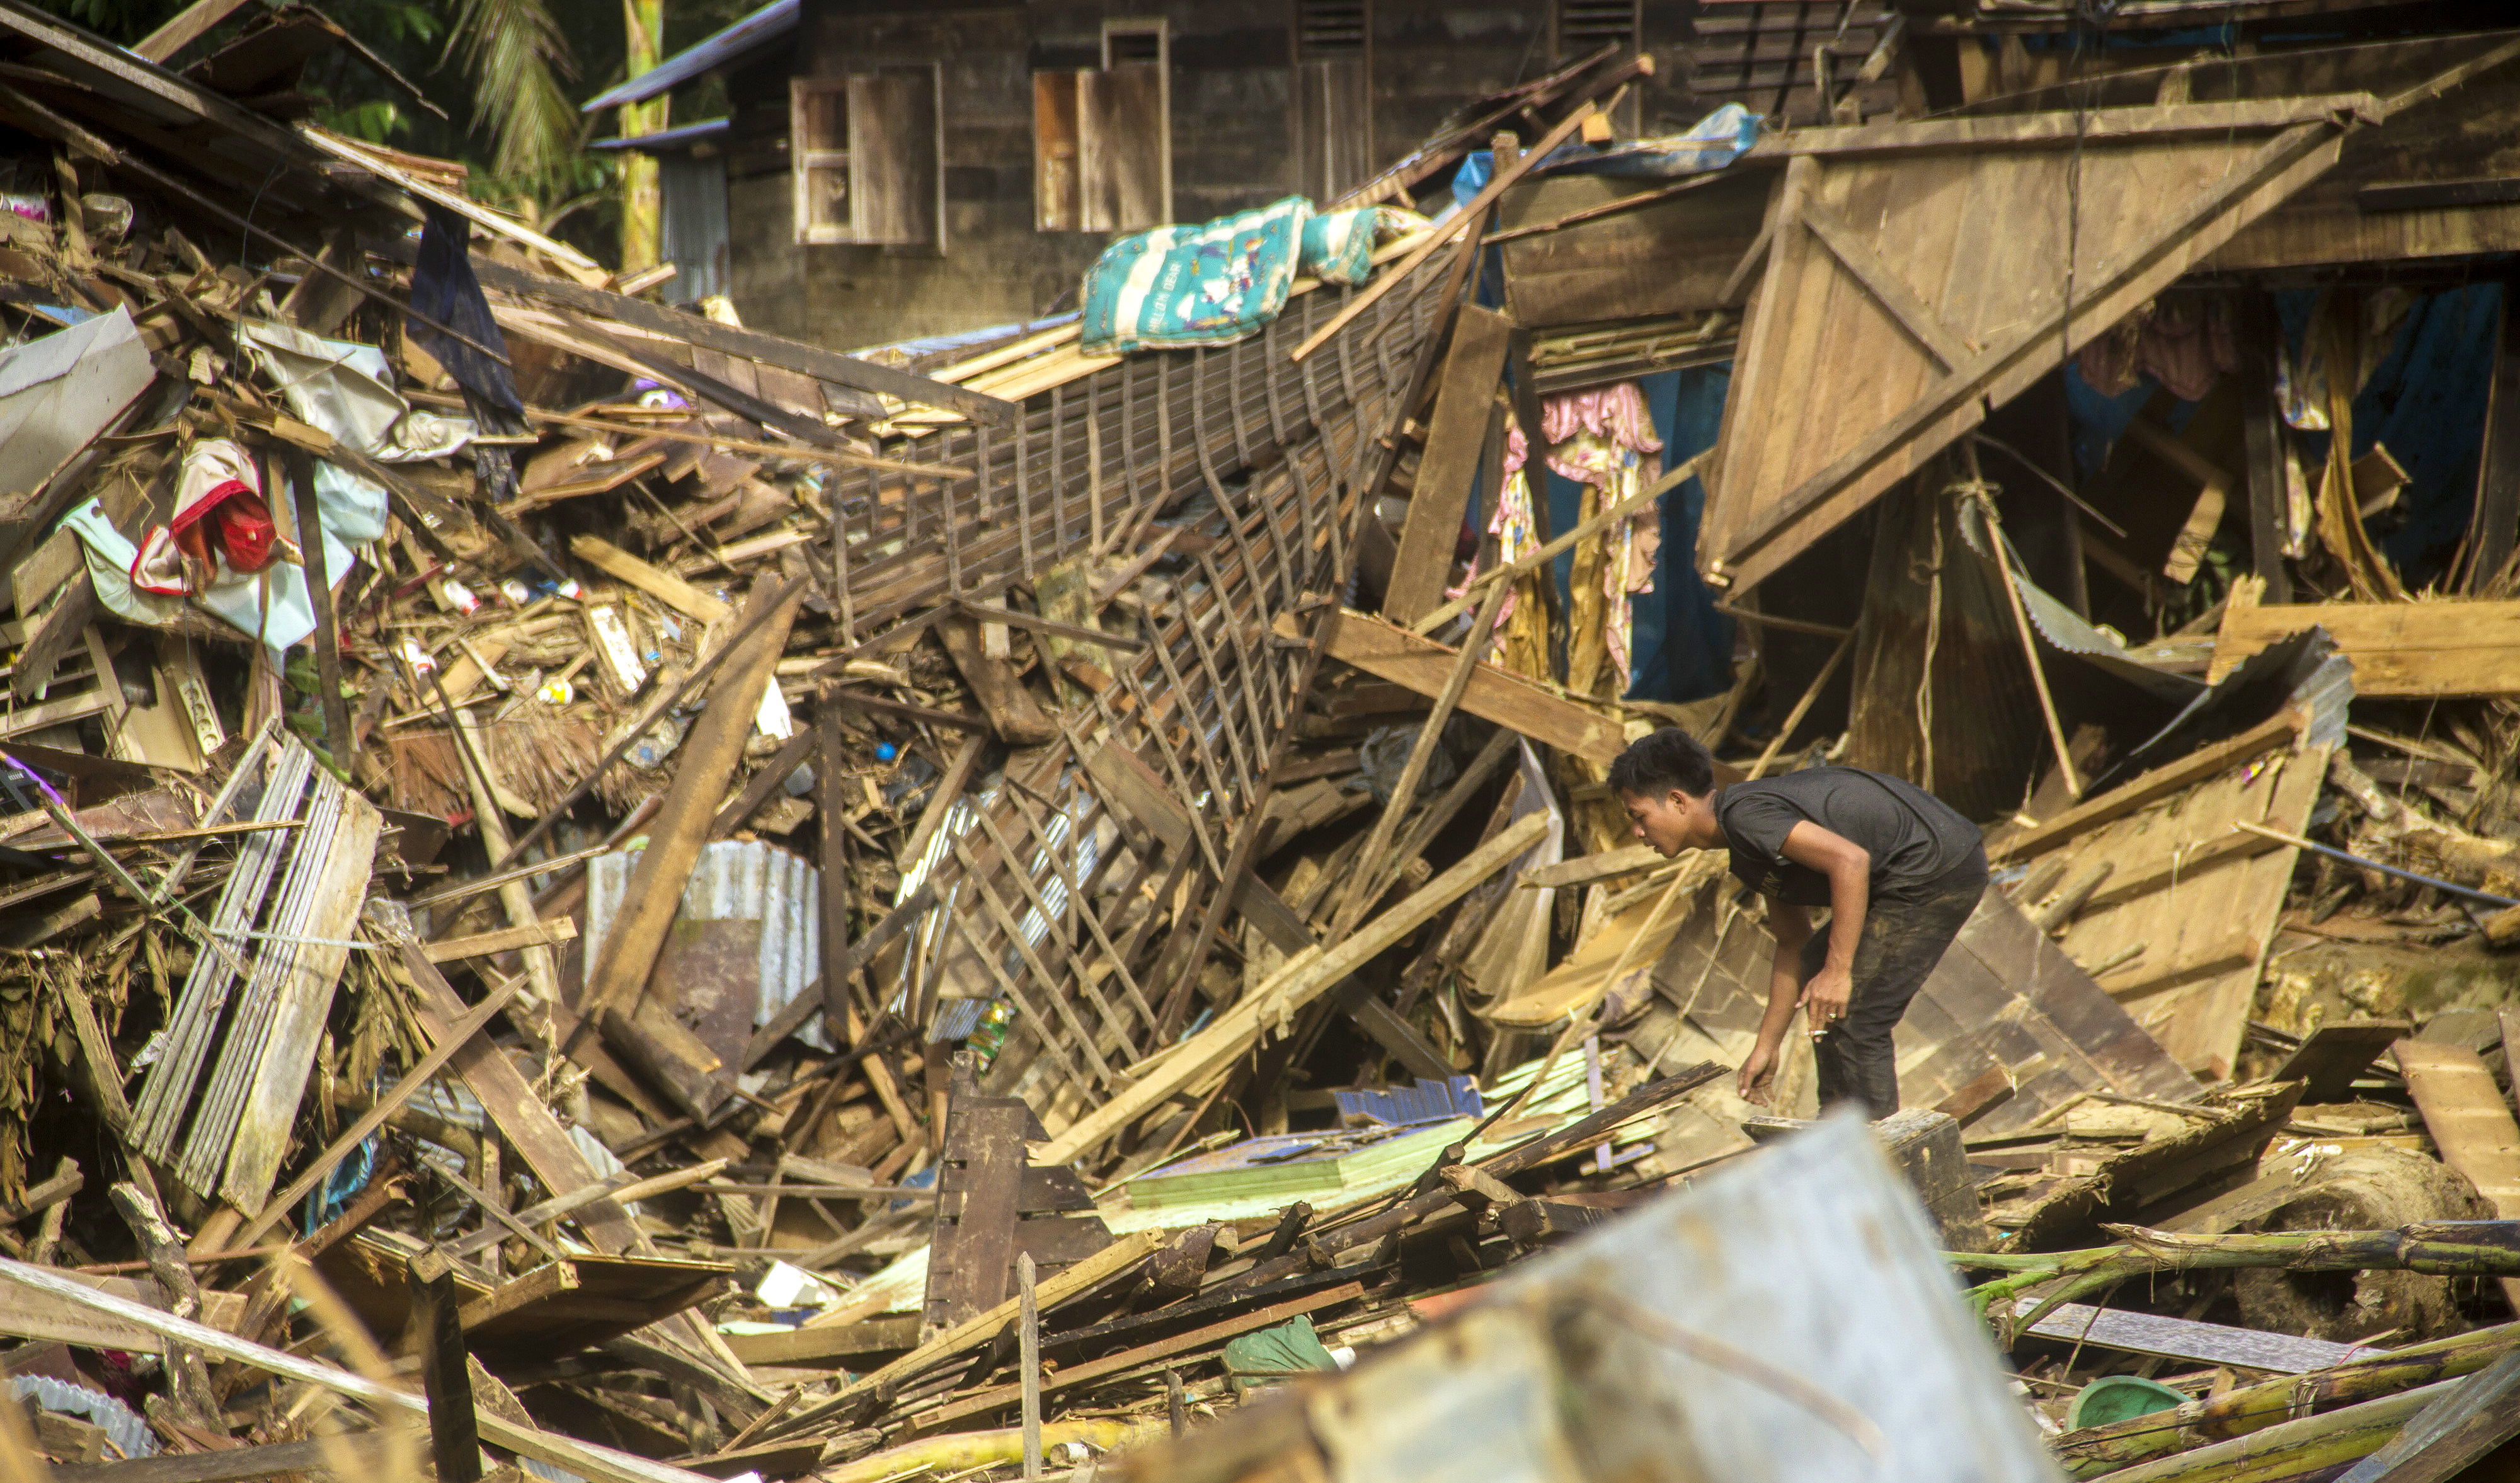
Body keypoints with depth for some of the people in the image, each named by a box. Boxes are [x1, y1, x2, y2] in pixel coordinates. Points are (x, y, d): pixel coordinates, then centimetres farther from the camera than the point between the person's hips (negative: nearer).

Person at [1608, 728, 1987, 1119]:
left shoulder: (1745, 815, -19)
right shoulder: (1746, 851, 13)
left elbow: (1850, 860, -29)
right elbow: (1794, 943, 21)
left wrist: (1838, 971, -25)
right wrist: (1766, 1047, 22)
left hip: (1938, 868, -11)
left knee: (1856, 1020, -10)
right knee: (1816, 963, 23)